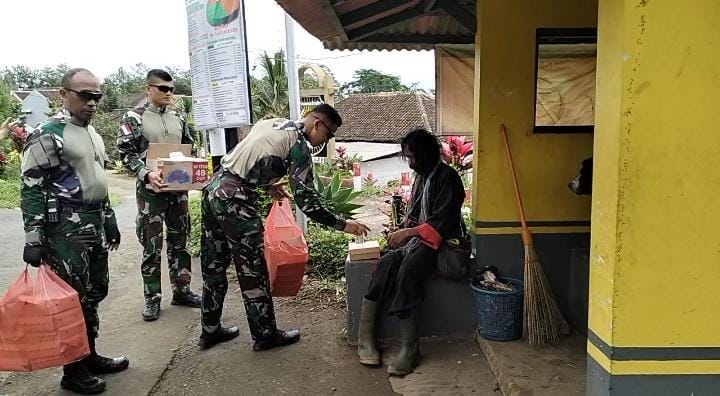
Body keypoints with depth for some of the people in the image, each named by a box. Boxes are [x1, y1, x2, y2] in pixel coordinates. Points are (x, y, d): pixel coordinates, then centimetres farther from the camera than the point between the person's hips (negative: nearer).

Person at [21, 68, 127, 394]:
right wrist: (33, 238, -17)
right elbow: (32, 188, -13)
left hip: (95, 224, 8)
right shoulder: (47, 134, -10)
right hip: (66, 228, -8)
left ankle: (89, 356, 27)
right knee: (73, 298, -2)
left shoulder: (91, 132, 14)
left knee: (95, 292, 13)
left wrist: (109, 220, 22)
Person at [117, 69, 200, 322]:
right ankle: (152, 297, 13)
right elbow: (126, 153, -9)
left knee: (179, 241, 11)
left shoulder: (178, 118, 11)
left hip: (178, 188, 5)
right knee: (152, 246, 2)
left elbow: (189, 149, 17)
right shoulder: (134, 118, -4)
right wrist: (147, 174, -24)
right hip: (150, 190, -5)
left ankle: (181, 290, 23)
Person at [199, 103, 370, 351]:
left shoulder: (270, 122, 17)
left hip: (212, 190, 9)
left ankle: (210, 330, 30)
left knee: (213, 266, 17)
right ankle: (265, 335, 17)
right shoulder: (298, 146, -8)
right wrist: (343, 225, -4)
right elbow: (306, 201, -11)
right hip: (234, 201, -9)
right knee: (253, 270, 4)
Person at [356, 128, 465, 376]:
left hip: (439, 242, -7)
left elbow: (442, 222, -15)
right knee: (387, 263, -24)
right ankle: (365, 336, -26)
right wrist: (403, 229, 6)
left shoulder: (447, 177, -7)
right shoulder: (421, 176, 19)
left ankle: (410, 347, -29)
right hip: (416, 238, 7)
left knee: (407, 272, -34)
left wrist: (409, 232, -19)